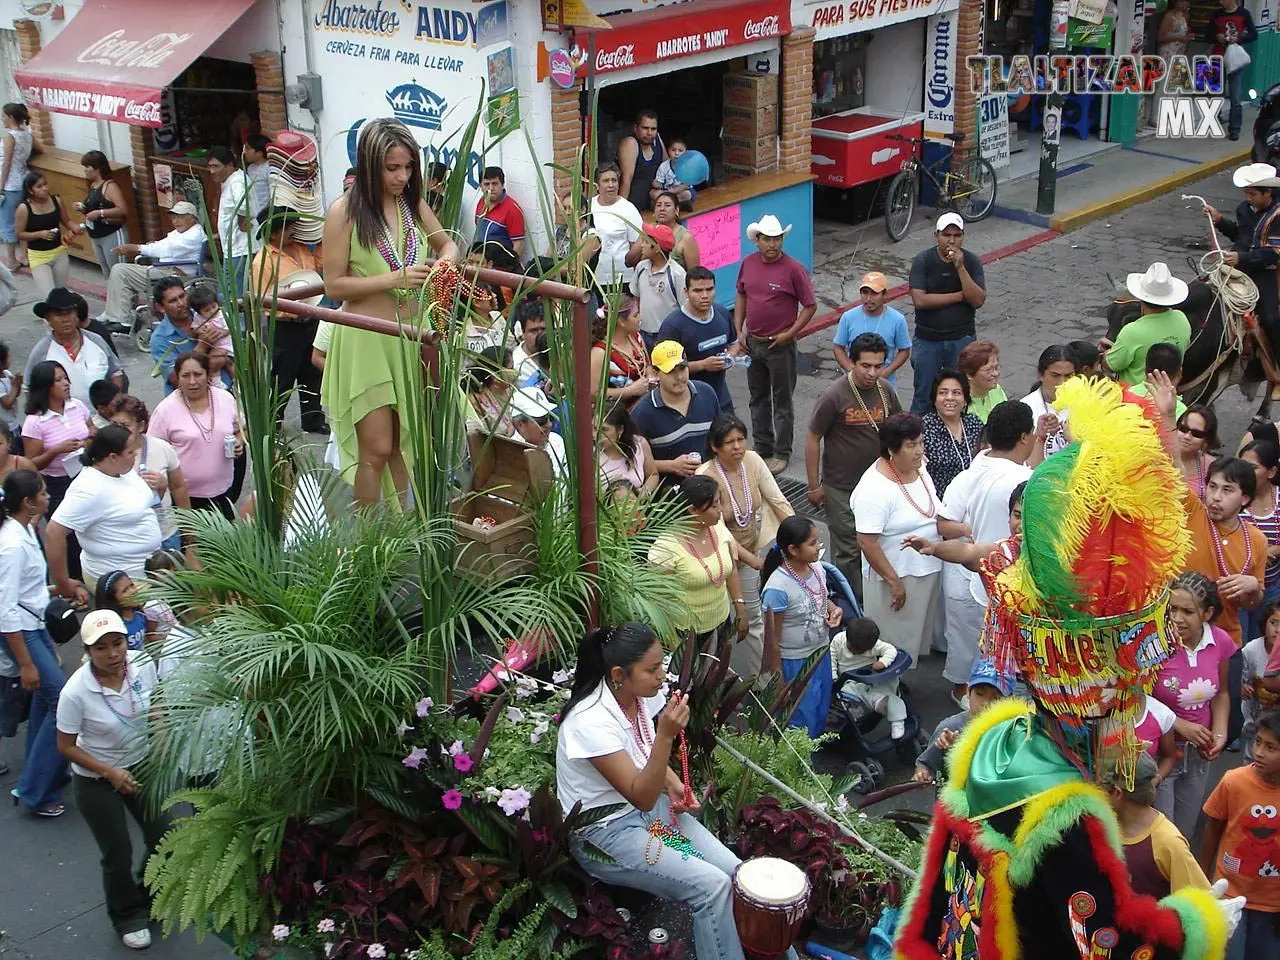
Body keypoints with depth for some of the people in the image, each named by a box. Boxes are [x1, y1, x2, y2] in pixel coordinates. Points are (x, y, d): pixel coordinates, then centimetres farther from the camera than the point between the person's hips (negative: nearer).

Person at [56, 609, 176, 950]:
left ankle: (149, 898, 42)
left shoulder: (144, 664, -19)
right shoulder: (76, 692, -29)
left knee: (163, 839, 11)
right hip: (96, 781, -4)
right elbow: (66, 746, -17)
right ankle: (128, 918, 36)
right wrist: (111, 772, -21)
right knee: (118, 855, 8)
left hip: (141, 766, 4)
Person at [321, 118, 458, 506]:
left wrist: (446, 261, -2)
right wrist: (394, 278, -21)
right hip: (367, 338, -5)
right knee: (377, 448, -4)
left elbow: (447, 243, 22)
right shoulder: (344, 211, -11)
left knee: (402, 444, 12)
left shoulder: (413, 204, 5)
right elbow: (334, 285, -12)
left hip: (410, 336, 5)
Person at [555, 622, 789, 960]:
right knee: (712, 885, -21)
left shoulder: (643, 695, -5)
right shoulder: (592, 722, -29)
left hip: (648, 807, 7)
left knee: (735, 872, -6)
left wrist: (674, 785, -2)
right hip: (604, 831, -7)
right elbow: (642, 797, -27)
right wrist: (666, 734, -37)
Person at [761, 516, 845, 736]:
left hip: (822, 653, 7)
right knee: (801, 721, 9)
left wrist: (833, 609, -8)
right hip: (795, 664, -7)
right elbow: (772, 640, -22)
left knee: (821, 709, 25)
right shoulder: (778, 588, -30)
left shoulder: (817, 567, -9)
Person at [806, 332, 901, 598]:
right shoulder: (834, 396, -19)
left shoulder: (885, 392, -2)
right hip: (841, 489, -5)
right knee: (848, 549, 3)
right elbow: (812, 439, -12)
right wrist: (814, 486, -9)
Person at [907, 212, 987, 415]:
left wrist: (960, 267, -21)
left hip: (962, 339, 1)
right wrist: (960, 296, -14)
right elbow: (919, 300, -18)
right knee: (924, 396, 8)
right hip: (928, 340, -1)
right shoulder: (923, 260, -8)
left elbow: (978, 300, -13)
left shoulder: (972, 261, -3)